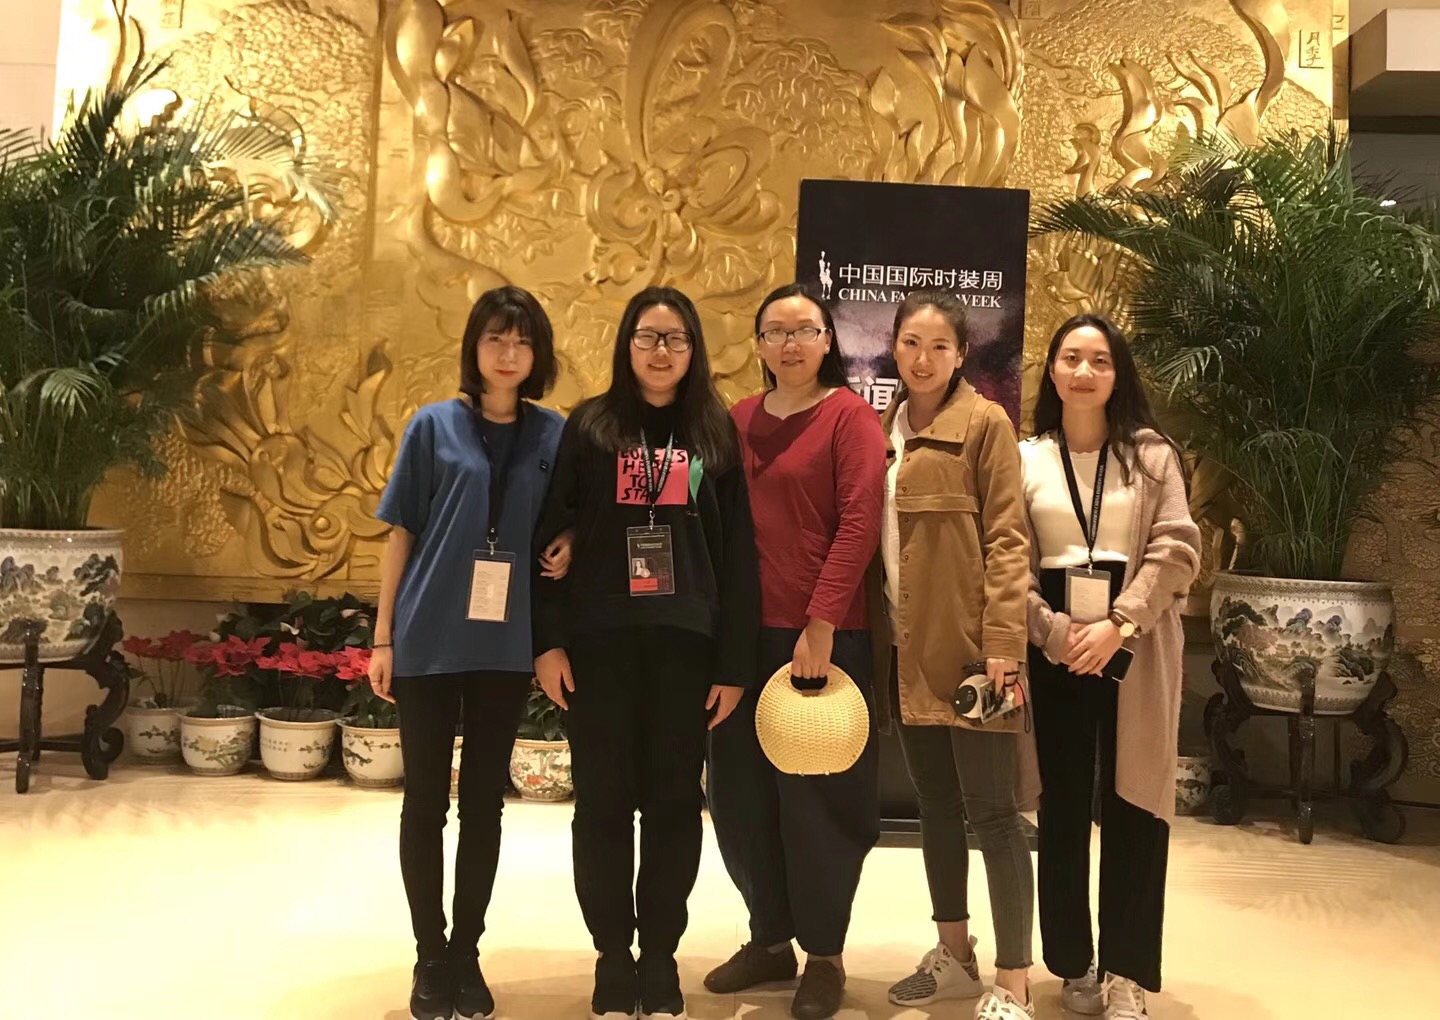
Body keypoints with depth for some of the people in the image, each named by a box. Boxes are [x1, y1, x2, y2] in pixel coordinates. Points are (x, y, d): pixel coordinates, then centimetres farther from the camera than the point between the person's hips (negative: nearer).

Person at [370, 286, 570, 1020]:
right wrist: (383, 634, -1)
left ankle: (467, 952, 24)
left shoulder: (554, 436, 3)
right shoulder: (434, 426, 0)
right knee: (426, 801, 7)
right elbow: (402, 533, 1)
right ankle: (430, 958, 21)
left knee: (484, 803, 10)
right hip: (429, 641, -1)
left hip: (507, 645, 1)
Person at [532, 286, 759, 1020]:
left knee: (674, 802, 7)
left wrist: (735, 661, -1)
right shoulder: (589, 427, 4)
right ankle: (613, 956, 21)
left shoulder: (716, 434, 6)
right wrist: (547, 639, -7)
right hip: (599, 643, 0)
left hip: (684, 645, 1)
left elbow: (737, 554, 4)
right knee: (604, 802, 6)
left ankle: (659, 957, 21)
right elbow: (550, 537, 1)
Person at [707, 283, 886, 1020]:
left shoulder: (850, 417, -4)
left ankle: (824, 954, 21)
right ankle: (769, 937, 29)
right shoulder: (738, 421, 11)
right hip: (744, 631, 5)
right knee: (740, 790, 10)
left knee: (815, 793, 4)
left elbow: (861, 522, -12)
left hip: (826, 634, -5)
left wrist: (821, 622, -18)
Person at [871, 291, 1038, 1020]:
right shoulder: (882, 428, 13)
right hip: (906, 647, 6)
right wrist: (874, 635, 8)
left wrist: (1003, 645, -18)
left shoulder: (985, 423, -5)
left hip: (967, 642, -6)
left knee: (991, 812, -2)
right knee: (934, 806, 14)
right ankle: (954, 954, 28)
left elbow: (1006, 540, -11)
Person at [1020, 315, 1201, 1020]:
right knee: (1062, 806, 6)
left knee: (1133, 806, -1)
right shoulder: (1025, 459, 6)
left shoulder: (1152, 454, 5)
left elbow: (1176, 552, -5)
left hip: (1136, 650, 0)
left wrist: (1117, 626, -16)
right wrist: (1056, 632, -14)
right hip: (1055, 650, 1)